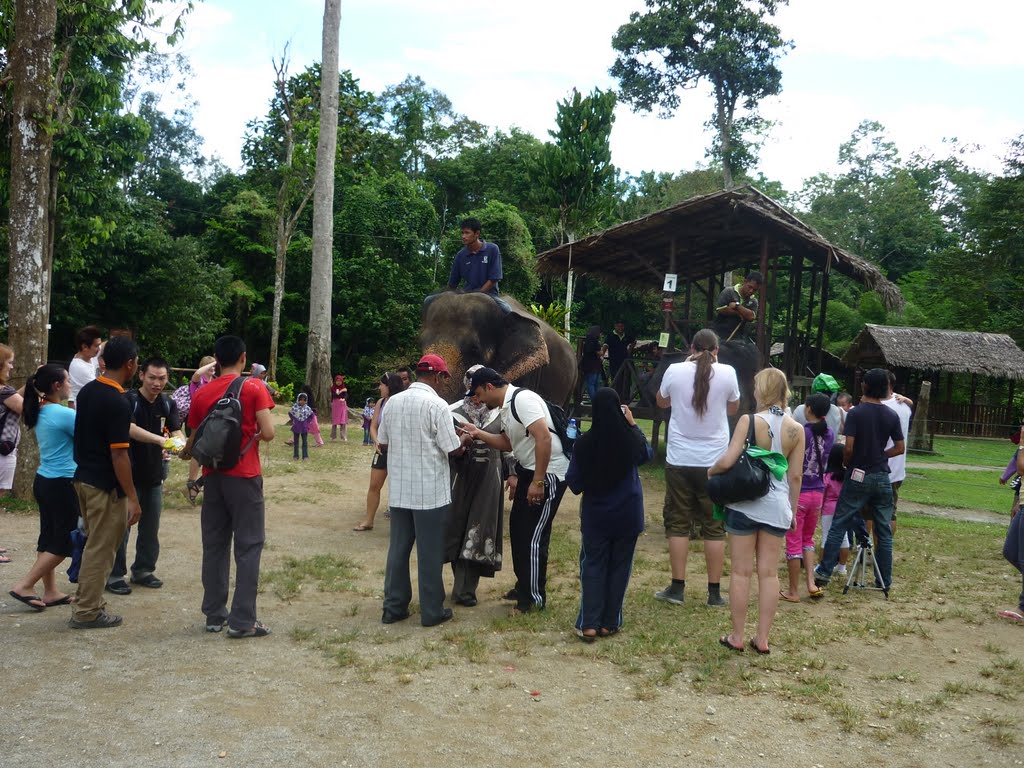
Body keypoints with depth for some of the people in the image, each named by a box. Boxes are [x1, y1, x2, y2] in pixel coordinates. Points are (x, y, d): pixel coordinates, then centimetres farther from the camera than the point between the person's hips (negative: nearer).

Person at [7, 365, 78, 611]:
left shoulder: (40, 413, 7)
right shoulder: (64, 414, -19)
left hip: (43, 481, 9)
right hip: (62, 485, -9)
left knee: (49, 538, 13)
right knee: (64, 542, 2)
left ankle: (50, 592, 19)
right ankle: (24, 586, 2)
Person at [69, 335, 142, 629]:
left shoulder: (87, 391, 6)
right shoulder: (118, 402, -21)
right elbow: (118, 455, -21)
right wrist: (133, 498, -17)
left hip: (84, 477, 9)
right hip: (106, 485, -9)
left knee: (95, 545, 20)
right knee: (101, 549, 2)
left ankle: (89, 600, 29)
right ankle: (87, 612, 10)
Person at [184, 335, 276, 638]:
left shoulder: (202, 394, 5)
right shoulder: (254, 388, -6)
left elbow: (194, 441, 10)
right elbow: (268, 433, -13)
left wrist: (187, 450, 33)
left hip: (213, 476, 4)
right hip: (245, 476, -4)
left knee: (215, 545, 11)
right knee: (248, 547, 1)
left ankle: (215, 615, 17)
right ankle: (242, 621, 0)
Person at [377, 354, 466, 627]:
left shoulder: (392, 401, 4)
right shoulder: (436, 404, -13)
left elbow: (382, 445, 11)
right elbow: (452, 449, -12)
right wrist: (465, 439, 9)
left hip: (399, 490, 5)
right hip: (431, 491, -5)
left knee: (398, 548, 13)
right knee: (430, 552, 4)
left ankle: (393, 607, 19)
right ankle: (432, 611, 13)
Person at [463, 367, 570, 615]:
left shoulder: (522, 399, -20)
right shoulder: (507, 407, 11)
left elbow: (544, 437, -28)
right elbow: (508, 443, 20)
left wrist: (538, 482, -27)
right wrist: (479, 434, 8)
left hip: (549, 474, -10)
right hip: (529, 471, 10)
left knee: (534, 537, -4)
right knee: (518, 528, 17)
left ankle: (535, 598, 10)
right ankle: (524, 586, 32)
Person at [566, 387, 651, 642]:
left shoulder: (584, 443, -14)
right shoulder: (630, 439, -14)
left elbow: (573, 483, -6)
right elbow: (647, 453, 11)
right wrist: (633, 424, 12)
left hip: (595, 516, 0)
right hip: (628, 516, 0)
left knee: (593, 566, 11)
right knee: (619, 566, 13)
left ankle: (589, 623, 6)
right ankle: (609, 623, 18)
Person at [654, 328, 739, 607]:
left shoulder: (675, 370, -5)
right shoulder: (727, 373, -6)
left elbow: (661, 402, 15)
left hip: (679, 460, 0)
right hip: (714, 461, 0)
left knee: (678, 523, 9)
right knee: (714, 527, 8)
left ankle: (677, 588, 11)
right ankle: (714, 592, 12)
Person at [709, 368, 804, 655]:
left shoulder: (749, 421, -12)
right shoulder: (796, 429, -1)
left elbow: (728, 461, -17)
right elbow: (795, 475, 3)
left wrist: (710, 471, 4)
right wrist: (793, 509, 14)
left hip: (744, 504, -3)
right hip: (777, 507, 3)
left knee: (741, 571, 6)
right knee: (769, 573, 10)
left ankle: (737, 636, 14)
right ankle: (762, 639, 17)